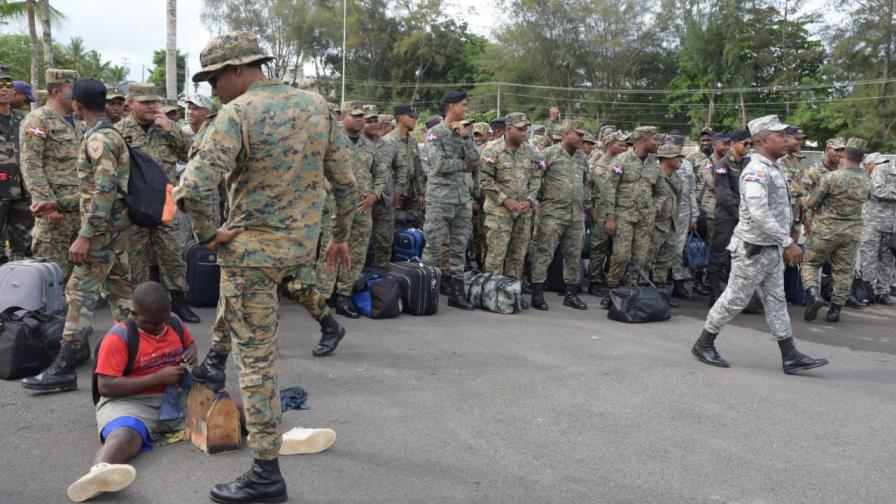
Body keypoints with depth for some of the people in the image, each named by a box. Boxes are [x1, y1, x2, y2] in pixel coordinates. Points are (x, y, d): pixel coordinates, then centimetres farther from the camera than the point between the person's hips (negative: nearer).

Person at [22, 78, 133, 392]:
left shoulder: (98, 139, -16)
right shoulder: (110, 134, 16)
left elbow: (105, 191, -24)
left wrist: (84, 235, -25)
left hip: (103, 228, -10)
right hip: (116, 227, 10)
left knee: (80, 293, -9)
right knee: (118, 287, 13)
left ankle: (64, 368, -7)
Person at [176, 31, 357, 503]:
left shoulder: (237, 113, -17)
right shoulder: (317, 105, 2)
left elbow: (192, 189, -27)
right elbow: (345, 182, 6)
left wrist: (208, 235, -9)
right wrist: (340, 236, 17)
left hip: (252, 249, -7)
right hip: (300, 245, 7)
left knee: (256, 357, 1)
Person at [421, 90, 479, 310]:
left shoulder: (466, 132, 13)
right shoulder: (435, 133, -4)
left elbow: (475, 163, 1)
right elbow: (439, 164, -16)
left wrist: (465, 137, -8)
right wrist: (464, 164, -3)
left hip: (463, 198, 6)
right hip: (440, 198, -6)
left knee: (459, 248, 9)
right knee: (433, 247, -5)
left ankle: (457, 291, 17)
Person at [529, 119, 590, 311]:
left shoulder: (582, 157, 15)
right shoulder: (548, 154, -4)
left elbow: (587, 183, 25)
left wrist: (586, 203, 20)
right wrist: (539, 201, -6)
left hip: (577, 215, 6)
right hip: (552, 213, -6)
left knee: (574, 256, 9)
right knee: (544, 253, -6)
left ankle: (571, 294, 19)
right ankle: (537, 294, -1)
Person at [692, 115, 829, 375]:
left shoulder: (774, 169, 11)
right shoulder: (756, 171, -19)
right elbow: (759, 214, -29)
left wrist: (784, 242, 16)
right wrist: (788, 242, -28)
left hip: (772, 249, 9)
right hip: (753, 249, -9)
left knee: (776, 301, 10)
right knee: (735, 300, 0)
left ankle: (790, 357, 14)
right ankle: (703, 344, 14)